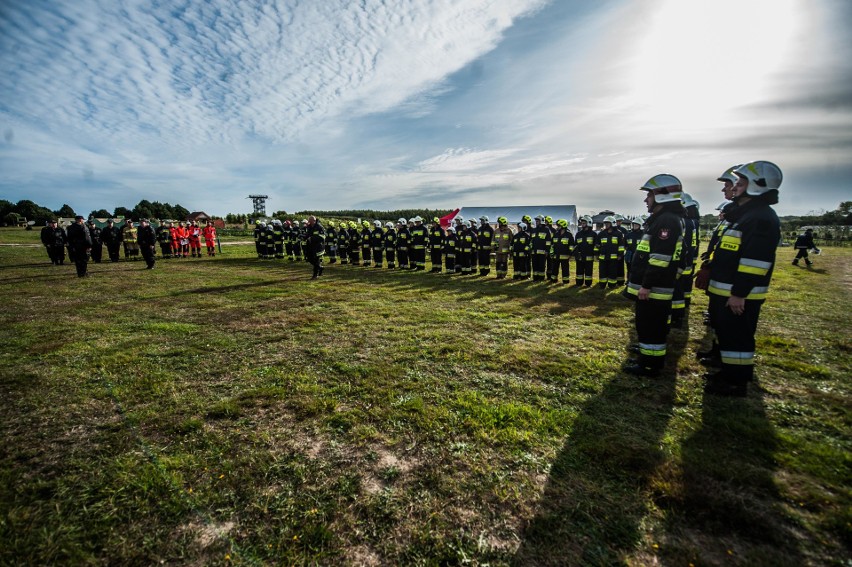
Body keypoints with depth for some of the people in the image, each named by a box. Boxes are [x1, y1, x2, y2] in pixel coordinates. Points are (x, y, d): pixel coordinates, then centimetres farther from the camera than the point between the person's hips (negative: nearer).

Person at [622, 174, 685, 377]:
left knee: (651, 327, -1)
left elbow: (661, 259, -24)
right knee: (647, 325, 18)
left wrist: (647, 285, -23)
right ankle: (647, 359, 30)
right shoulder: (662, 220, 17)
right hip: (652, 287, 10)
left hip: (654, 289, -10)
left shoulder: (668, 221, -17)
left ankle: (650, 366, 8)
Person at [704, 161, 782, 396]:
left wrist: (739, 294, -24)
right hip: (725, 291, 10)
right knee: (726, 333, 19)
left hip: (739, 295, -10)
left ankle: (737, 383, 12)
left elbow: (755, 261, -24)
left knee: (737, 337, 0)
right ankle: (730, 372, 33)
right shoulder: (744, 215, 16)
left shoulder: (762, 218, -17)